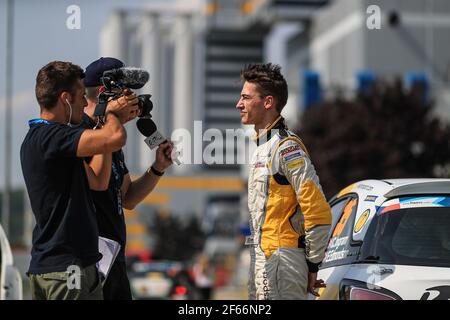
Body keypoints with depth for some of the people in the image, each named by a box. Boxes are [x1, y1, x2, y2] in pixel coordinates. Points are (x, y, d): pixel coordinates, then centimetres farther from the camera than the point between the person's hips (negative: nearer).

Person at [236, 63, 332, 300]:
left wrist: (312, 264, -12)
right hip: (262, 257, 10)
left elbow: (318, 211, -18)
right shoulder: (263, 147, 17)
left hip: (281, 261, -10)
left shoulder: (287, 147, -13)